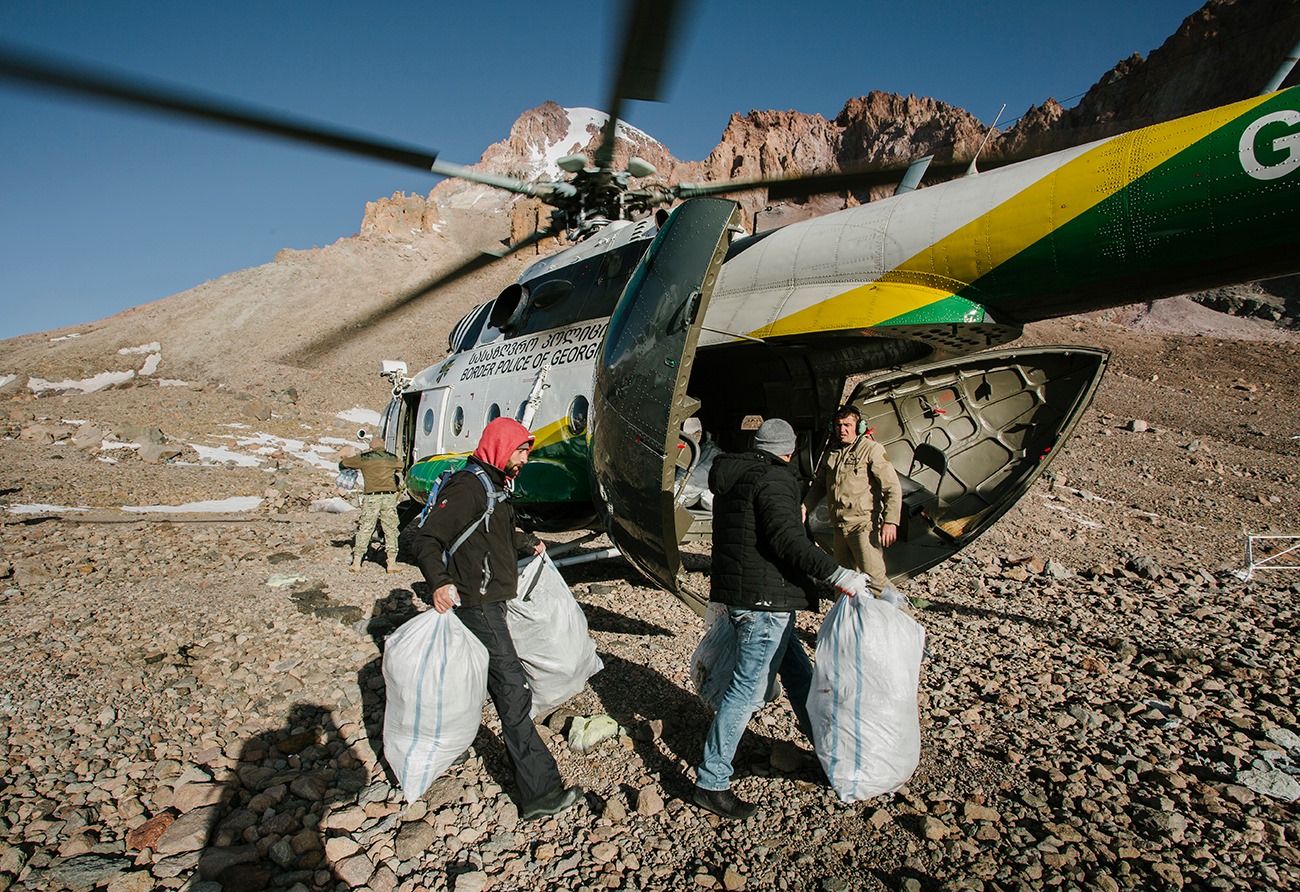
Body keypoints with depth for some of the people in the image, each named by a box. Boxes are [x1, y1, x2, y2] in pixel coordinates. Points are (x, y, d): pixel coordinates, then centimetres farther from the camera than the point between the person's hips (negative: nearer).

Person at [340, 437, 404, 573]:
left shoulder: (363, 458, 7)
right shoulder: (393, 458, 11)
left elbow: (342, 464, 20)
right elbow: (401, 465, 33)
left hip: (371, 497, -1)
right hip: (389, 496, 1)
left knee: (364, 529, 5)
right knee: (390, 530, 7)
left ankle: (356, 563, 6)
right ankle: (392, 563, 8)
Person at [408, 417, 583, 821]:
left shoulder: (494, 486, 14)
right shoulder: (468, 487, -18)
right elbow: (425, 540, -23)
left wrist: (527, 545, 24)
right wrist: (439, 582, -37)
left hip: (491, 601, 11)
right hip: (477, 603, -10)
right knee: (513, 689, -11)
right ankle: (539, 792, -6)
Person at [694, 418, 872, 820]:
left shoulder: (732, 477, 14)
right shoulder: (774, 479, -15)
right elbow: (788, 540, -26)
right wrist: (838, 575, -25)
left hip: (739, 595, 10)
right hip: (764, 600, -10)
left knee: (797, 670, 22)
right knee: (749, 689, -3)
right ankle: (711, 783, 6)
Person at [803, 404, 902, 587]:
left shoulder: (871, 450, -6)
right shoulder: (831, 453, 13)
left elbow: (893, 487, -11)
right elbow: (819, 485, 23)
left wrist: (890, 521, -19)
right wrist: (805, 507, 8)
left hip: (864, 525, -7)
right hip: (839, 527, 7)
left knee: (873, 576, -8)